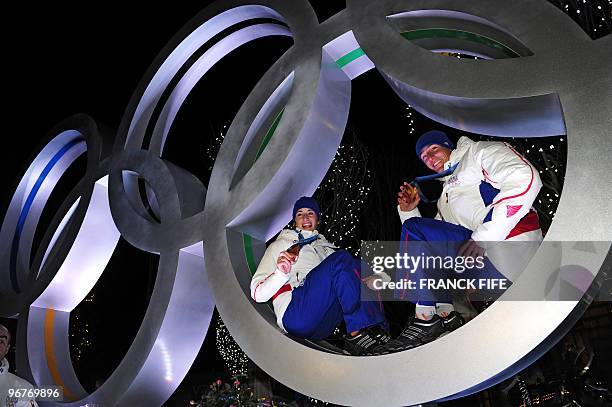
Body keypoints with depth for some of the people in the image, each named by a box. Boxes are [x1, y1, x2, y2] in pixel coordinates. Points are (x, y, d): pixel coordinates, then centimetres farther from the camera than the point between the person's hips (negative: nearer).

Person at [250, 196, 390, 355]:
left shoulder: (327, 246, 33)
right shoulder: (280, 245, 21)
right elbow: (257, 293, 9)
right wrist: (281, 273, -11)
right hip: (295, 315, -4)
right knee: (341, 258, -22)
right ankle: (357, 333, -27)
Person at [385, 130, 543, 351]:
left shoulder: (481, 151, 8)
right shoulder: (446, 196, 31)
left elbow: (525, 178, -13)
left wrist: (483, 237, -19)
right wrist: (408, 210, 14)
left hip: (509, 247, -9)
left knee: (414, 229, -15)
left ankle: (427, 317, -8)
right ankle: (445, 311, 5)